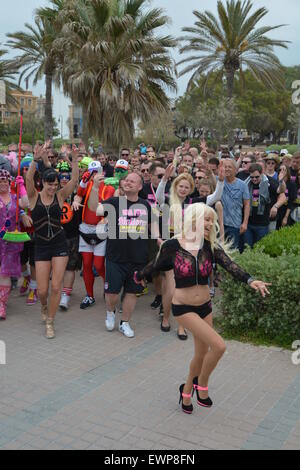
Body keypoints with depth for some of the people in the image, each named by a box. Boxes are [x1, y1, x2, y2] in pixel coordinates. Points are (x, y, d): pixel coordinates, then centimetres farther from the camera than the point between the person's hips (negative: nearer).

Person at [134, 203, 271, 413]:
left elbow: (230, 265, -20)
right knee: (219, 345, -17)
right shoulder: (172, 246, -15)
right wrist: (140, 275, 17)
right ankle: (202, 383, 9)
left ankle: (186, 391, 42)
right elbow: (156, 265, 2)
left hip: (205, 306, 5)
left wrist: (250, 280, -37)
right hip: (183, 307, -5)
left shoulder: (210, 246, -7)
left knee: (202, 354, 15)